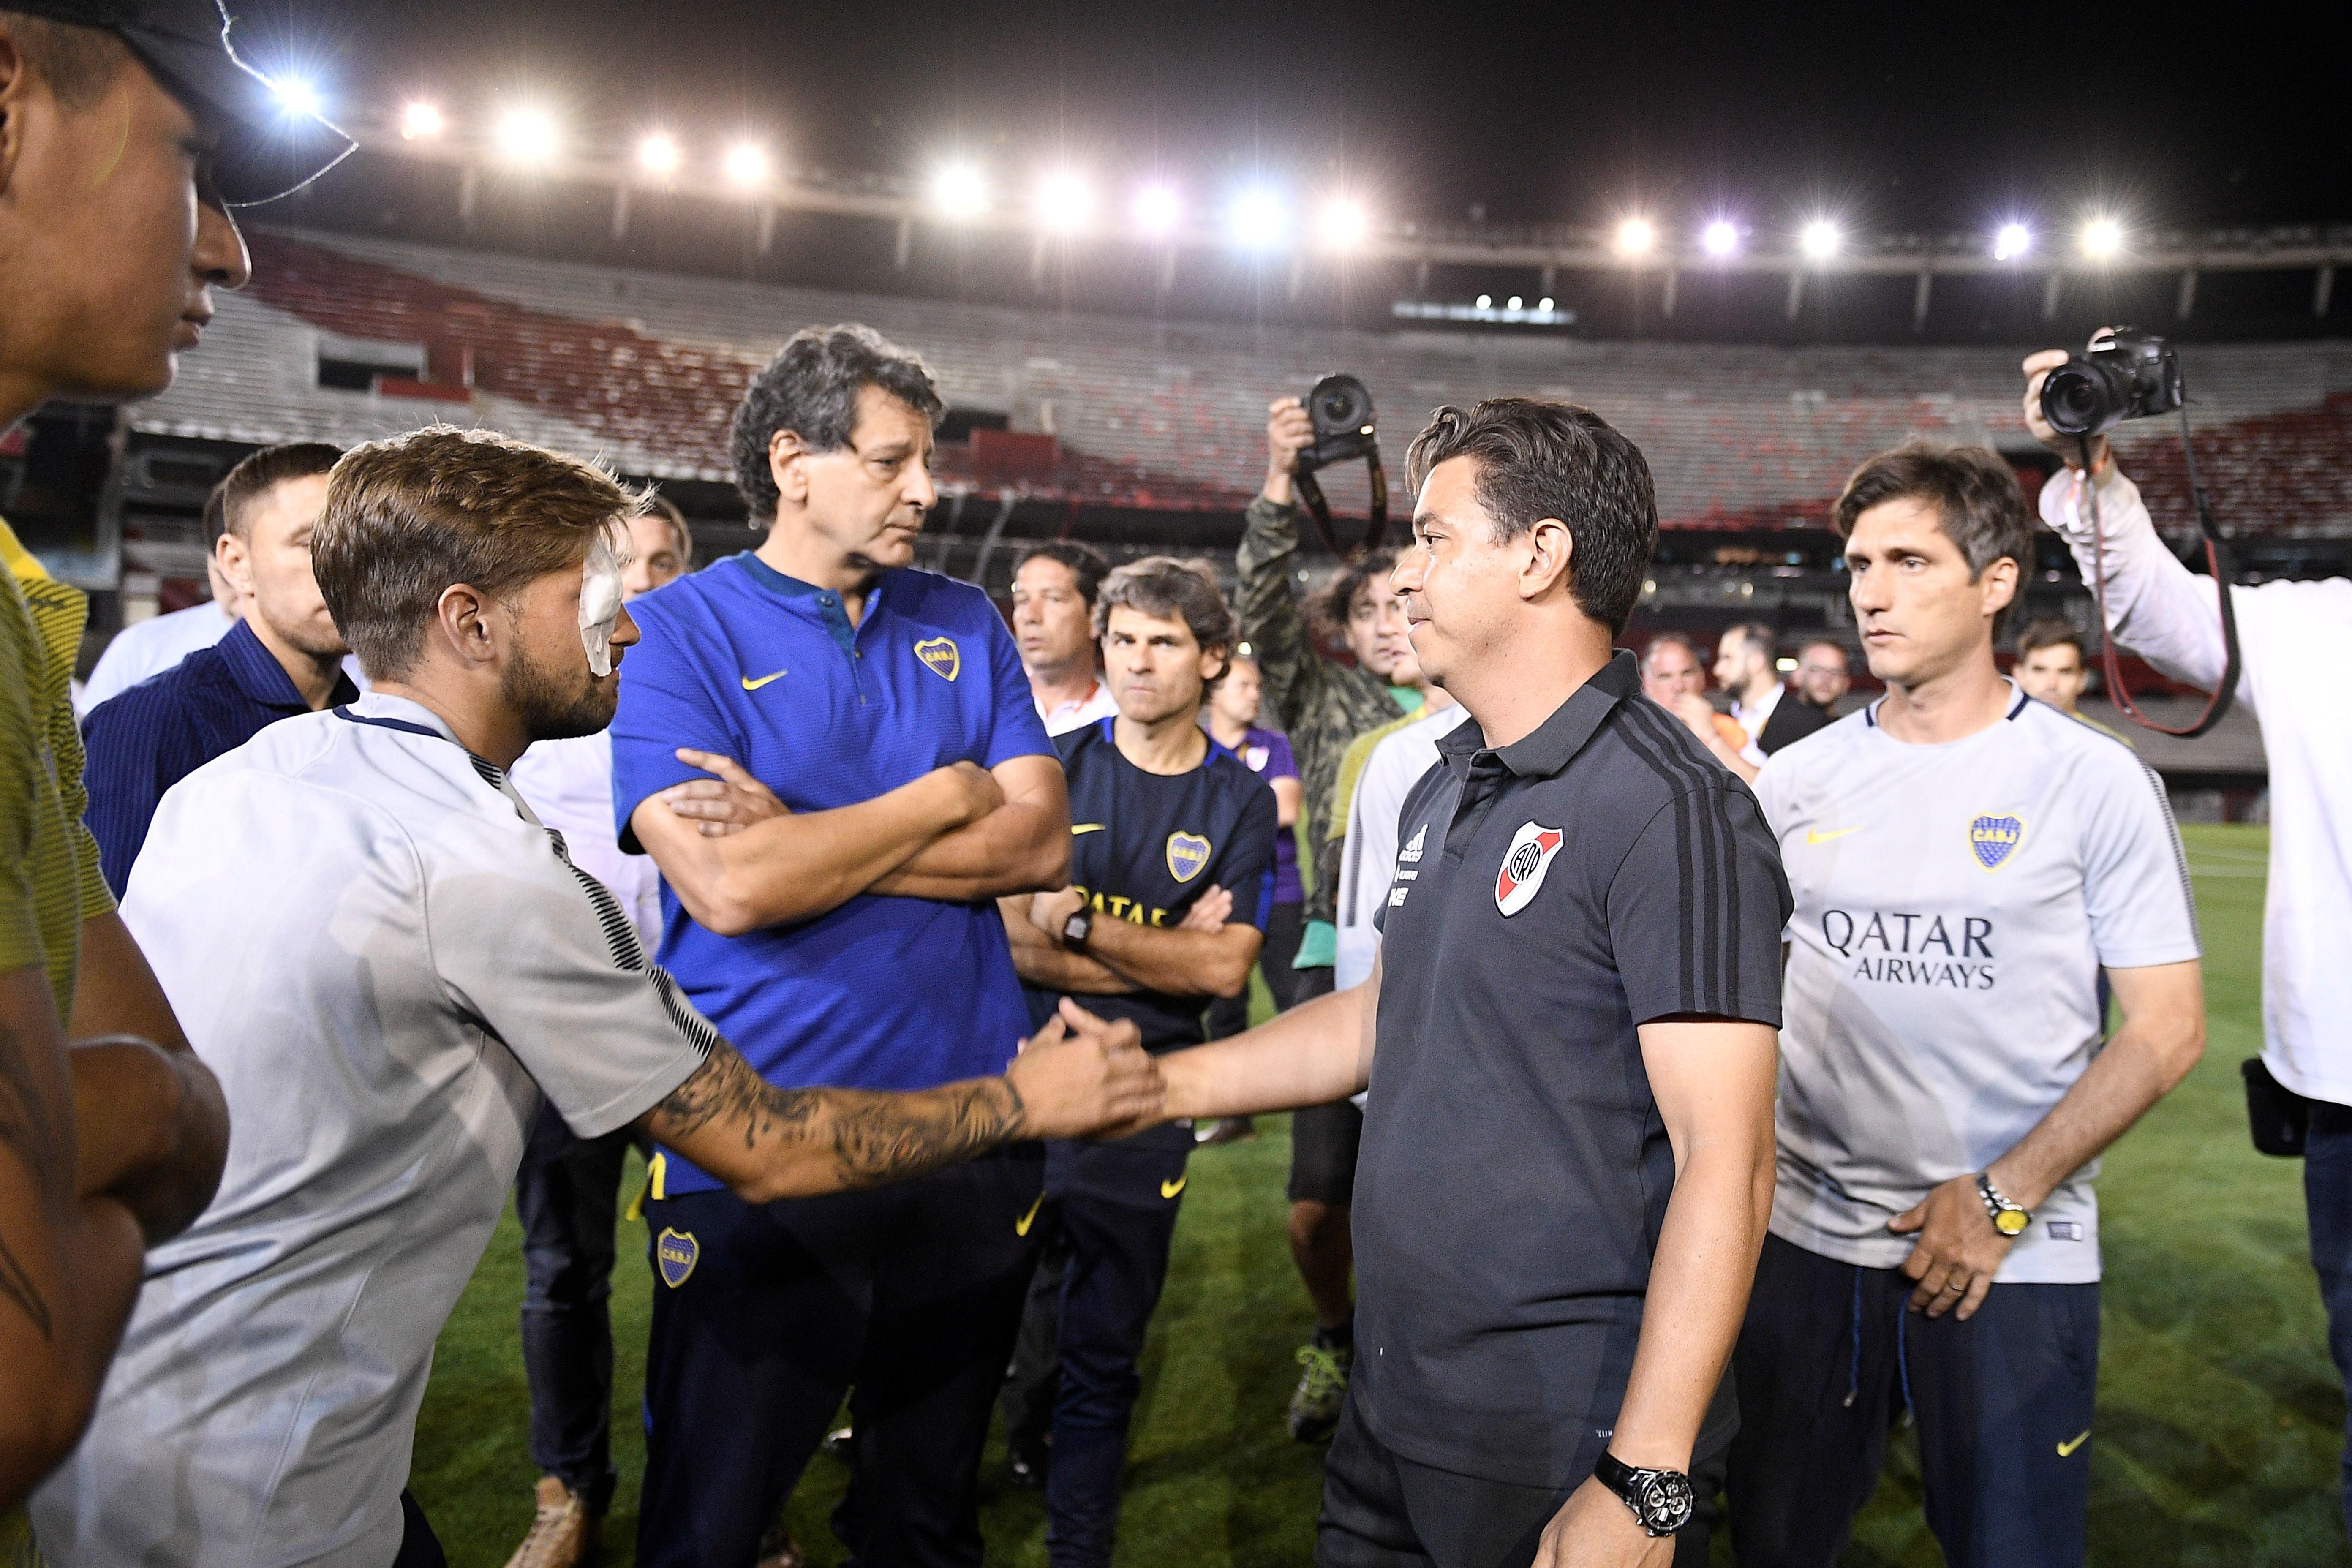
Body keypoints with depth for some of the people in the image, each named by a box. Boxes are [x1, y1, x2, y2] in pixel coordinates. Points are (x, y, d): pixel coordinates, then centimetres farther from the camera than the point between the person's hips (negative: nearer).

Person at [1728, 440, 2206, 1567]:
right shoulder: (1798, 778, 3)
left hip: (2016, 1260, -3)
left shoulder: (2092, 781, -5)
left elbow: (2167, 1028, -6)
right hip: (1808, 1237, 3)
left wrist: (2002, 1199, -12)